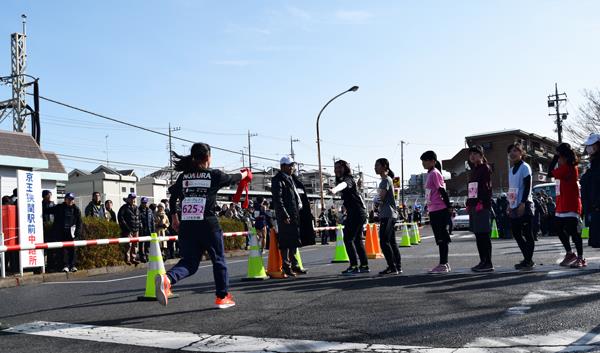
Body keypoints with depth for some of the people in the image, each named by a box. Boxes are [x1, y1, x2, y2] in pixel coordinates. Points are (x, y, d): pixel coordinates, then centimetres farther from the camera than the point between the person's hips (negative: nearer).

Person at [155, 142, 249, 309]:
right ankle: (222, 297, 23)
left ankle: (167, 278, -22)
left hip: (186, 225, 4)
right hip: (208, 225, -3)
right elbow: (233, 178, 17)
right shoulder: (214, 175, 0)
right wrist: (245, 173, 39)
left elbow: (173, 198, 17)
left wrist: (174, 217, 31)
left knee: (189, 262, 8)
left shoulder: (183, 176, 9)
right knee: (219, 260, 14)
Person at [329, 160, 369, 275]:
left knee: (348, 239, -11)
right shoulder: (343, 179, 19)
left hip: (356, 212, -10)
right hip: (359, 212, 10)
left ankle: (354, 266, -11)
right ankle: (364, 265, 19)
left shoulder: (348, 179, -12)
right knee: (357, 239, 14)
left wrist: (335, 190, -57)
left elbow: (343, 184, -36)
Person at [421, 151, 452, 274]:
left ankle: (443, 265, -2)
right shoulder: (430, 174, 16)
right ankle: (444, 264, 19)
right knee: (440, 238, 13)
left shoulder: (435, 173, -12)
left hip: (439, 210, -10)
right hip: (434, 211, 10)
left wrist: (448, 207, -15)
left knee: (442, 238, -5)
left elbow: (442, 191, -15)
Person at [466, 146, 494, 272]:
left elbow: (487, 187, -13)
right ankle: (483, 261, 14)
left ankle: (488, 263, -5)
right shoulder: (473, 170, 21)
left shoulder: (485, 168, -3)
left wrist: (481, 203, -20)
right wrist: (469, 204, 16)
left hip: (483, 206, -8)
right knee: (478, 235, 9)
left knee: (484, 235, -8)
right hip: (474, 206, 8)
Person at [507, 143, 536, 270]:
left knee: (527, 233, -5)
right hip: (514, 207, 8)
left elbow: (527, 187, -13)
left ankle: (529, 261, -1)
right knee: (516, 233, 8)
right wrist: (510, 204, 18)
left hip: (524, 205, -8)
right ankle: (527, 259, 18)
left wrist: (523, 203, -20)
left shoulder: (525, 167, -6)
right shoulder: (511, 170, 18)